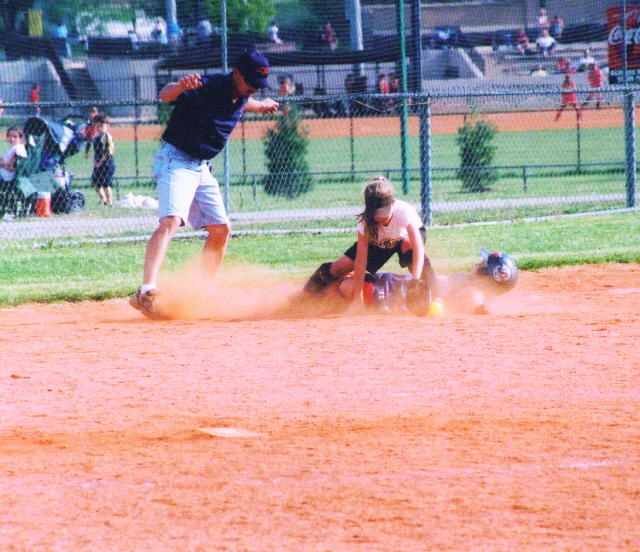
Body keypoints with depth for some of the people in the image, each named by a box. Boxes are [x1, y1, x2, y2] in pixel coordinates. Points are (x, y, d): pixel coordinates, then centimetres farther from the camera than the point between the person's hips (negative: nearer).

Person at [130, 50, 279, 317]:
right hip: (176, 161, -9)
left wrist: (261, 106, 40)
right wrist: (180, 86, -57)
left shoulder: (241, 96, 4)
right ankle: (146, 292, -42)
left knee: (220, 229, 14)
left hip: (201, 166, 9)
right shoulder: (208, 86, -21)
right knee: (171, 221, -28)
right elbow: (165, 95, -37)